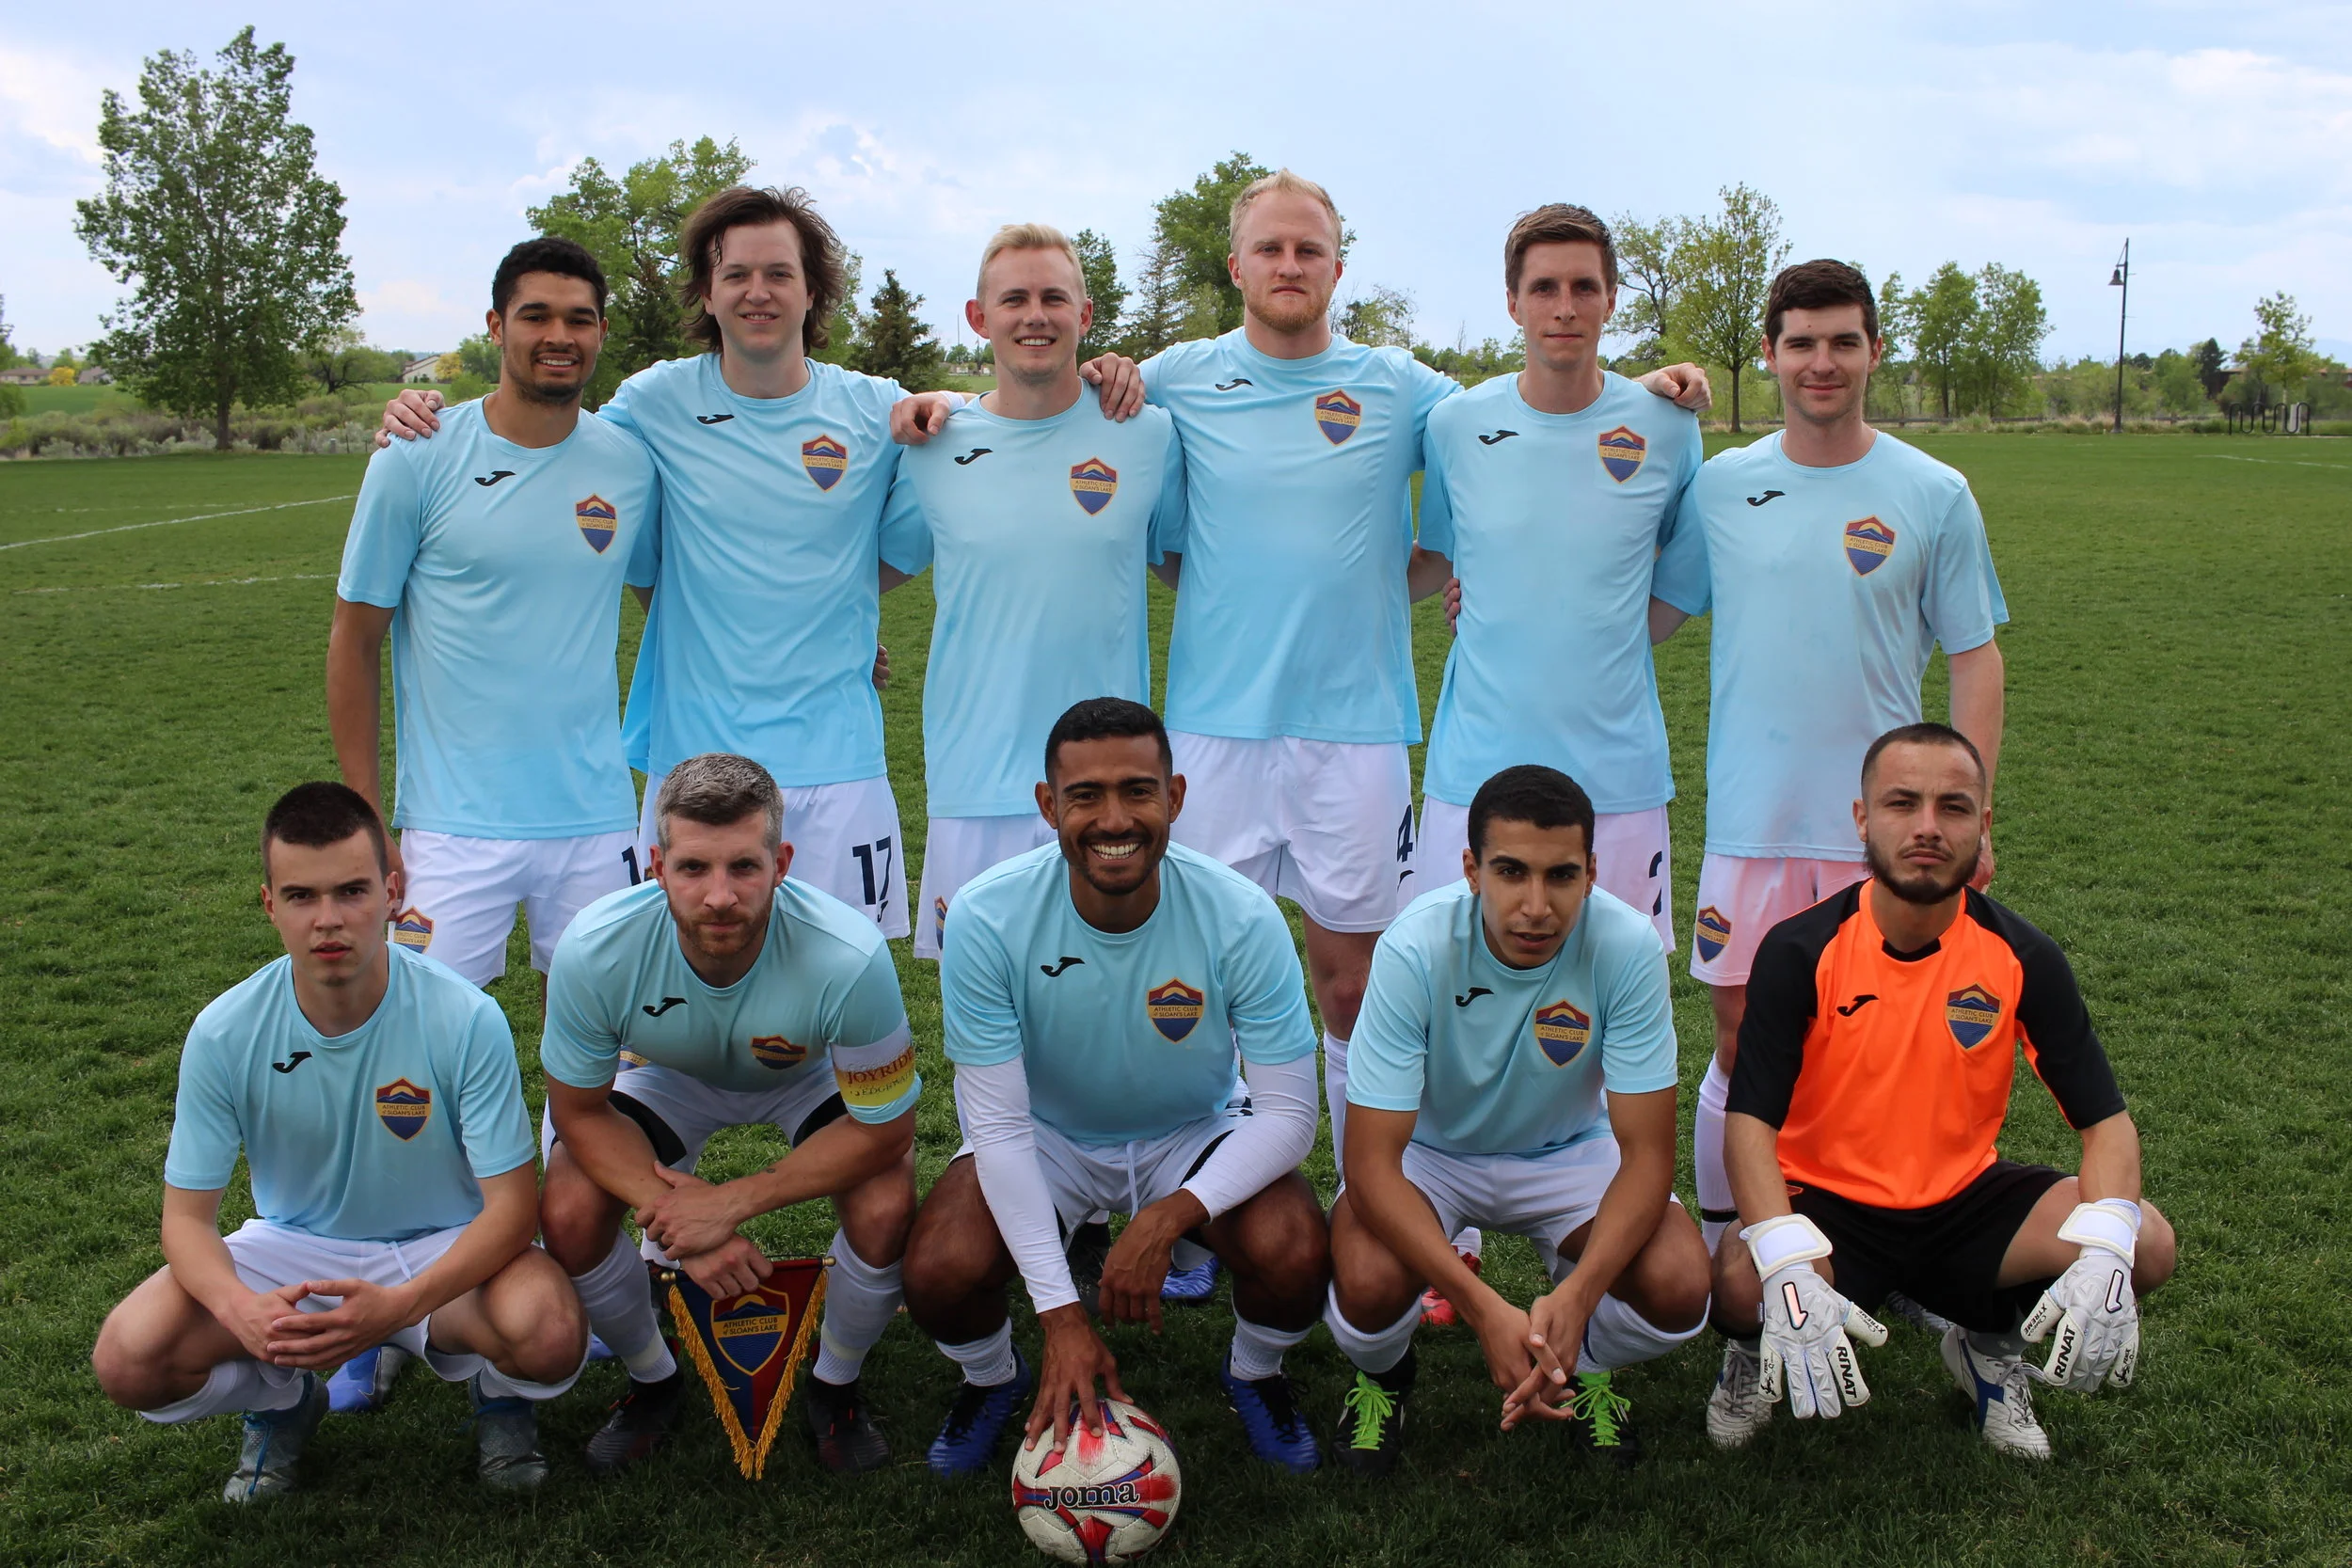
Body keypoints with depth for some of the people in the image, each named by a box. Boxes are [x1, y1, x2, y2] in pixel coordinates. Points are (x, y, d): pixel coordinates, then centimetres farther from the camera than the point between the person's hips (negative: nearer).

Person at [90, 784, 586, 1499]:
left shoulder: (466, 1018, -22)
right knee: (128, 1358, -23)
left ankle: (496, 1390, 7)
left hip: (443, 1248, -2)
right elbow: (187, 1216, -9)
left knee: (550, 1335, -33)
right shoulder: (225, 1033, -15)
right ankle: (284, 1398, 11)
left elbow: (510, 1204, -21)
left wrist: (400, 1304, -38)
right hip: (292, 1246, 2)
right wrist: (241, 1309, -32)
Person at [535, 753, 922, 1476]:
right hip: (665, 1076, 2)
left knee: (885, 1210, -27)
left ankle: (835, 1384, 6)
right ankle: (653, 1378, 11)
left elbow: (884, 1128, -27)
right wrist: (680, 1225, -28)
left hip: (812, 1079, -1)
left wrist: (730, 1204, -31)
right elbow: (580, 1111, -17)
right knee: (569, 1215, -21)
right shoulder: (593, 950, -34)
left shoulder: (850, 957, -40)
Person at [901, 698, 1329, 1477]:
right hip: (1045, 1134, 0)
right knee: (939, 1271, -27)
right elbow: (998, 1123, -23)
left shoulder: (1242, 917, -26)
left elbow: (1288, 1113, -21)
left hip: (1198, 1132, 0)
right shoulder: (988, 917, -26)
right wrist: (1061, 1316, -29)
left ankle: (1255, 1373, 10)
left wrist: (1169, 1215, -37)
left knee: (1296, 1256, -28)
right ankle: (993, 1376, 12)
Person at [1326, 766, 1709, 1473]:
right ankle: (1384, 1371, 8)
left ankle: (1586, 1363, 12)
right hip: (1428, 1149, -1)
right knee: (1369, 1286, -32)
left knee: (1678, 1287, -25)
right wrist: (1486, 1310, -42)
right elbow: (1372, 1163, -30)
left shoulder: (1627, 945, -27)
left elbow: (1647, 1154, -23)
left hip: (1569, 1150, 2)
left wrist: (1575, 1297, -39)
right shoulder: (1416, 947, -30)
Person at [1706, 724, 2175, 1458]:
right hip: (1827, 1203, -3)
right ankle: (1761, 1351, 5)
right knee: (1742, 1284, -36)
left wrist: (2104, 1257, -29)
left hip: (1965, 1203, 3)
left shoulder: (2021, 957, -8)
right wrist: (1791, 1273, -38)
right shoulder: (1799, 951, -14)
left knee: (2146, 1246, -21)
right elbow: (1750, 1121, -20)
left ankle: (1989, 1344, 10)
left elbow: (2106, 1121, -8)